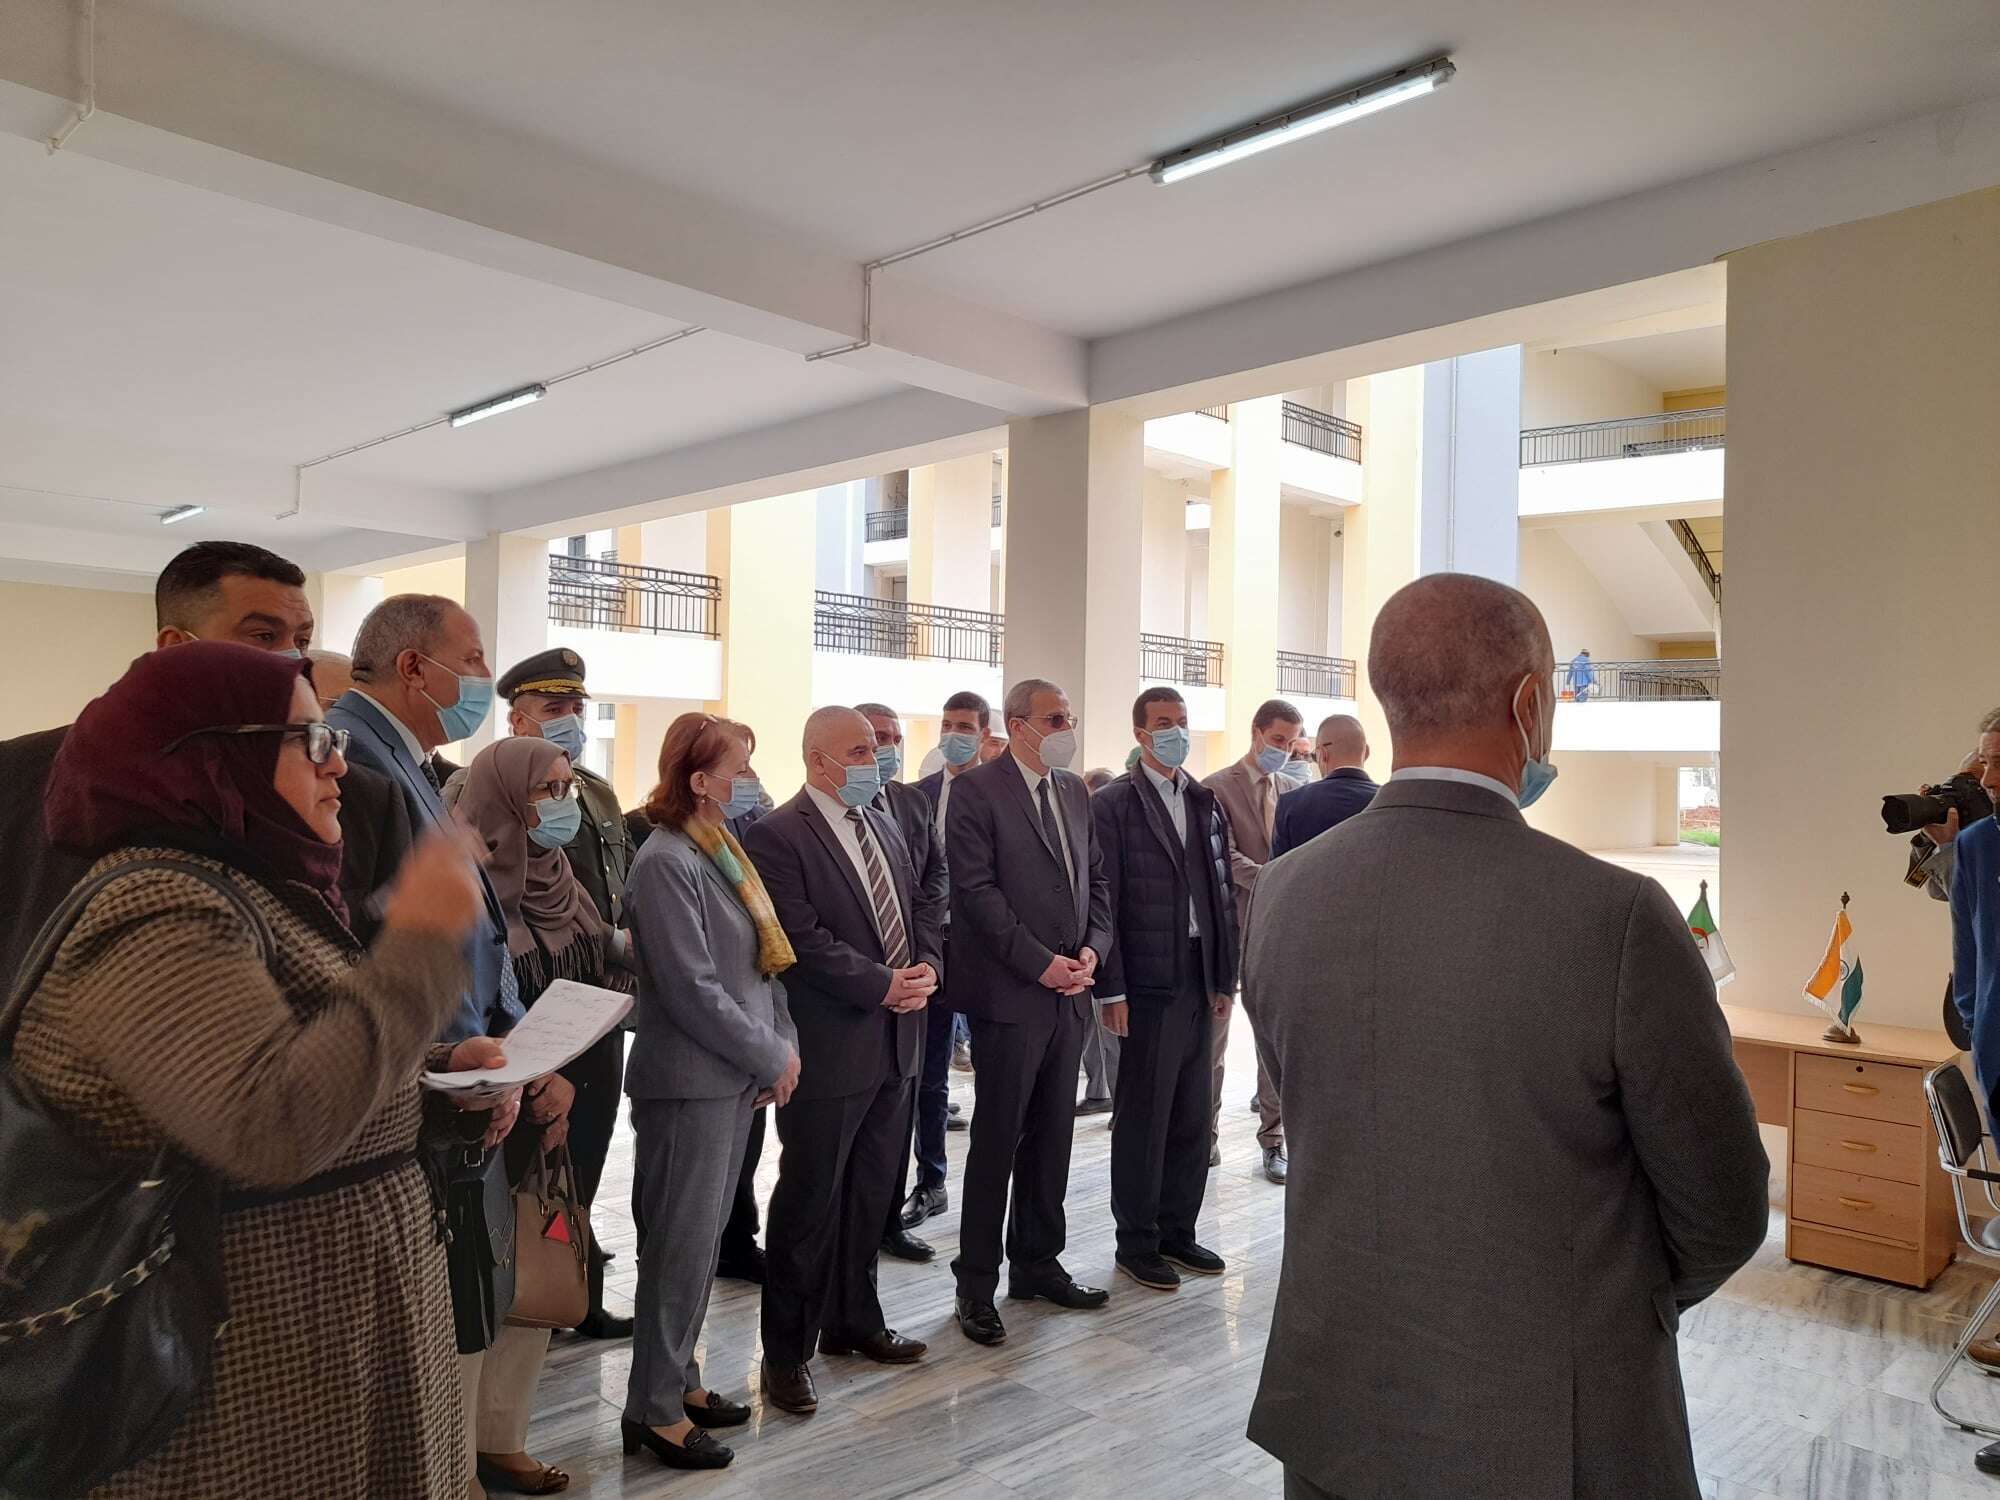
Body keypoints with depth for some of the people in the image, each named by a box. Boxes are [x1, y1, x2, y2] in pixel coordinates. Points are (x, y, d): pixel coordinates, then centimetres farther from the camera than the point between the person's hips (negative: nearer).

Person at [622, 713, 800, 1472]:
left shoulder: (721, 850, 9)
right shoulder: (666, 862, -17)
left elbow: (761, 960, 13)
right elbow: (693, 990, -21)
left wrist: (783, 1044, 3)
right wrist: (772, 1058, -13)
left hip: (734, 1074, 8)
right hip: (691, 1081, -8)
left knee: (705, 1237, 17)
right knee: (682, 1243, 3)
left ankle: (679, 1379, 31)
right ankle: (653, 1409, 17)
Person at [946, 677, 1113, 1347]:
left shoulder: (1074, 791, 13)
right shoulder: (976, 792, -9)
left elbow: (1095, 880, 15)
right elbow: (978, 891, -15)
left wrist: (1092, 949, -1)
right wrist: (1042, 964, -16)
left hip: (1070, 991, 7)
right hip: (1009, 993, -6)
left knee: (1052, 1135, 14)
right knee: (997, 1140, 2)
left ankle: (1038, 1264, 29)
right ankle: (977, 1284, 15)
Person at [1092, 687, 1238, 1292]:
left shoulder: (1205, 804, 12)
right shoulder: (1113, 805, -6)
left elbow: (1221, 895, 12)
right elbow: (1102, 901, -10)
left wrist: (1225, 978, 10)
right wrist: (1110, 989, -13)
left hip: (1198, 984, 6)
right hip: (1148, 986, -6)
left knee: (1192, 1117, 13)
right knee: (1143, 1118, 3)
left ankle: (1178, 1231, 27)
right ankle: (1136, 1243, 17)